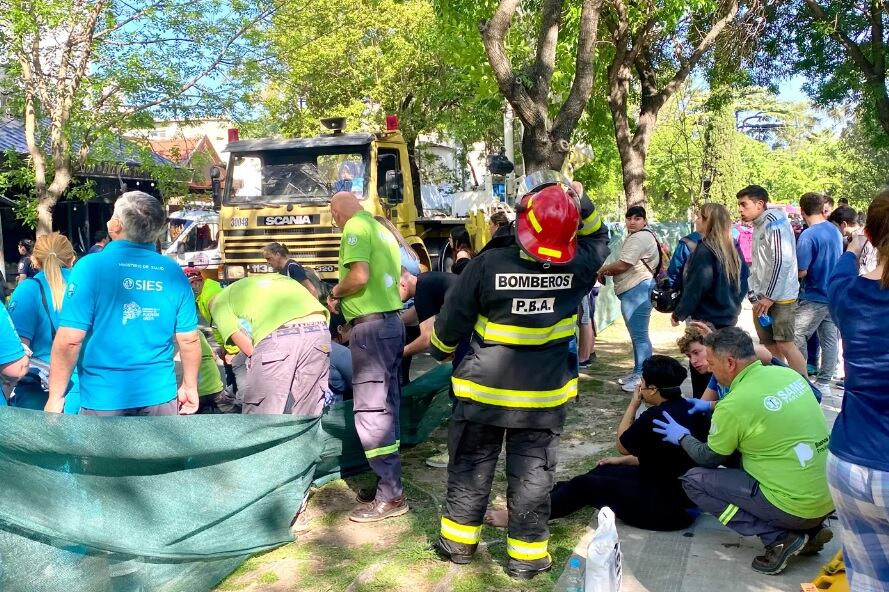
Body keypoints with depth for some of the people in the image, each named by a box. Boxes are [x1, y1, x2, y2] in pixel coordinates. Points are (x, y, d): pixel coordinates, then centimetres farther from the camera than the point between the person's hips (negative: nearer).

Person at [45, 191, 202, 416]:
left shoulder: (91, 266, -11)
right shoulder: (173, 272, -2)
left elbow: (69, 341, -13)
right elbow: (189, 339, 0)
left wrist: (55, 397, -3)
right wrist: (190, 388, 14)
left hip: (104, 399, -2)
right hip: (159, 396, 2)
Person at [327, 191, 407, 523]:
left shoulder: (355, 227, -8)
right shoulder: (382, 229, 19)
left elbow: (359, 276, -22)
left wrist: (335, 292, -3)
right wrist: (346, 297, 19)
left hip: (371, 325, -10)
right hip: (392, 320, 10)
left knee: (370, 410, -6)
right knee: (386, 406, 13)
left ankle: (390, 496, -3)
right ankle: (389, 483, 21)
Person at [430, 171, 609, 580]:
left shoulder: (487, 264, -17)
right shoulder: (577, 266, -11)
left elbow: (453, 319, -7)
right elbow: (598, 237, 14)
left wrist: (440, 350, 13)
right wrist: (579, 201, 1)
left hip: (485, 389, -1)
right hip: (544, 395, 1)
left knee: (470, 468, 15)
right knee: (532, 475, 11)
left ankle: (459, 542, 29)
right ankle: (527, 555, 20)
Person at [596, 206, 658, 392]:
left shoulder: (639, 238, -14)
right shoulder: (636, 237, 22)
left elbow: (622, 265, -19)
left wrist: (603, 269, -2)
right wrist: (609, 270, 8)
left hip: (637, 290, -12)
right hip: (633, 291, 12)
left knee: (639, 335, -8)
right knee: (636, 335, 17)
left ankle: (643, 376, -4)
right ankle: (637, 372, 26)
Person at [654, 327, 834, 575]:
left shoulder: (734, 404, -18)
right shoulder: (788, 373, 1)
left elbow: (708, 459, -1)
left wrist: (682, 437, 17)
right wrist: (713, 408, 27)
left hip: (796, 507, -8)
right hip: (830, 497, 8)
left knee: (694, 480, 2)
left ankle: (779, 538, -4)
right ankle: (810, 530, 15)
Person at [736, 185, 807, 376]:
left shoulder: (774, 222, -10)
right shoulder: (758, 226, 18)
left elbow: (783, 260, -19)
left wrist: (770, 297, -18)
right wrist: (755, 295, 14)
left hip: (779, 296, -9)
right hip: (763, 297, 9)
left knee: (785, 345, -10)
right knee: (769, 347, 10)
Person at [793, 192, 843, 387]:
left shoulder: (808, 236, -18)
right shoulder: (835, 231, 7)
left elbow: (801, 271, -19)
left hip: (814, 297, -8)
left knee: (797, 337, -2)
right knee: (830, 339, 11)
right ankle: (824, 381, 18)